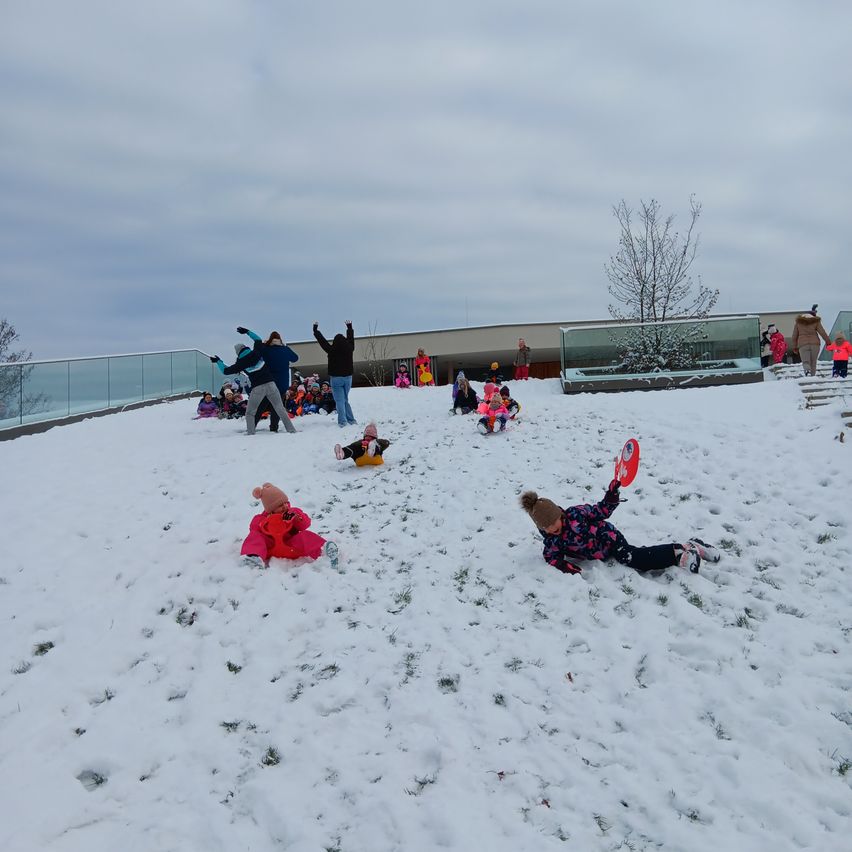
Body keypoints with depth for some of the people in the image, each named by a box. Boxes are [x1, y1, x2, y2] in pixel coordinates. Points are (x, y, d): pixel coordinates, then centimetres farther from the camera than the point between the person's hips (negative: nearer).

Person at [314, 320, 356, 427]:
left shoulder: (332, 350, -9)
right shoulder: (349, 349, -1)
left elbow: (321, 340, 2)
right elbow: (351, 338, 19)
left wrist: (315, 329, 17)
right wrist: (349, 327, 36)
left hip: (336, 378, -4)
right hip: (347, 377, 4)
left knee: (339, 401, -2)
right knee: (345, 399, 16)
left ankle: (342, 421, -12)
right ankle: (351, 420, 10)